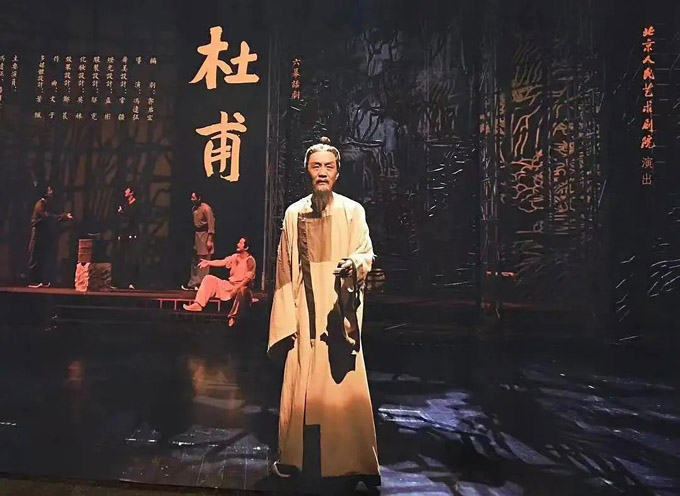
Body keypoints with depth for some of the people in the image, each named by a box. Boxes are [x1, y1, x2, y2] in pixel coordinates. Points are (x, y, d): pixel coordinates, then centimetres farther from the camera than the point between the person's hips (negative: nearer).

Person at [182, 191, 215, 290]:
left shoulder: (206, 208, -15)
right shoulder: (195, 208, 10)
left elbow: (211, 224, -16)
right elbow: (195, 223, 15)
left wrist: (209, 240, -19)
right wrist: (194, 237, 15)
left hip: (205, 235, -9)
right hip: (197, 234, 9)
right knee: (195, 261, 13)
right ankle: (193, 284, 21)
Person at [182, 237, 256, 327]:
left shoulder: (250, 260, -12)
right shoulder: (235, 257, 10)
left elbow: (248, 278, -20)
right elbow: (222, 262, 5)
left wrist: (237, 287, -28)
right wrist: (208, 262, -6)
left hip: (242, 286, -7)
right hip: (230, 285, 8)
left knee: (242, 291, -45)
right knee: (209, 278, -1)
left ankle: (233, 317, -34)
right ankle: (198, 304, -12)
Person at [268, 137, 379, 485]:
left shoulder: (353, 211, 3)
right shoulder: (294, 213, 7)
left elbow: (368, 254, 3)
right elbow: (285, 268, 6)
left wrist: (353, 262, -21)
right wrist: (285, 317, 1)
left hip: (340, 309, -1)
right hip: (305, 309, 2)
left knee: (344, 382, 0)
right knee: (301, 384, 6)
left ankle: (352, 458, 16)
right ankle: (296, 457, 22)